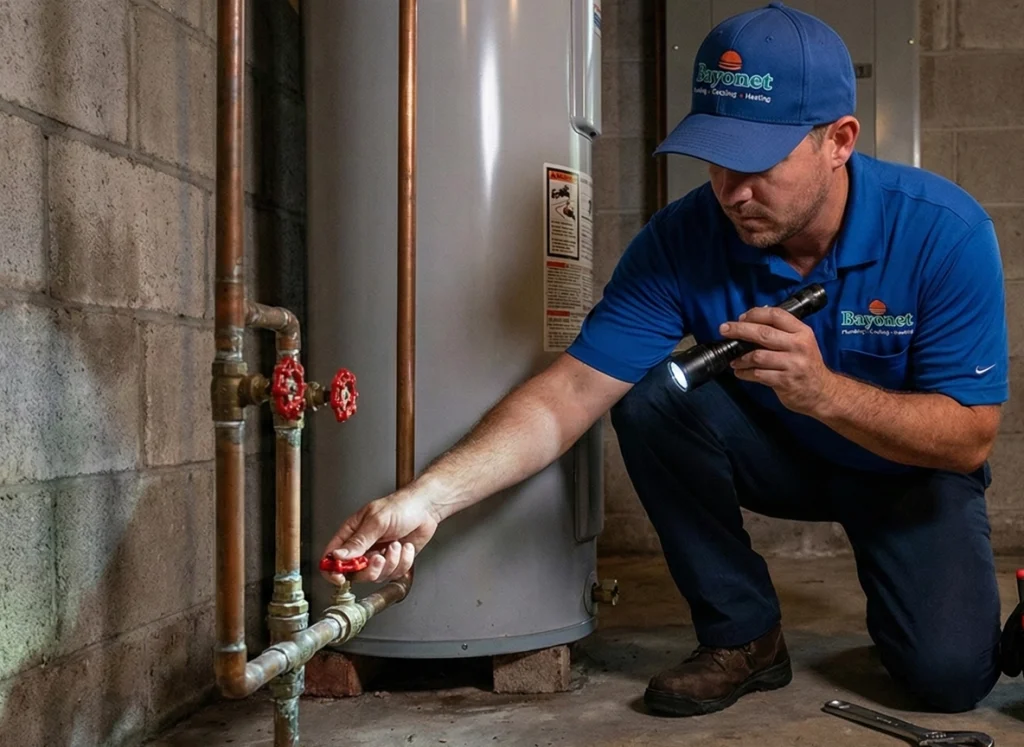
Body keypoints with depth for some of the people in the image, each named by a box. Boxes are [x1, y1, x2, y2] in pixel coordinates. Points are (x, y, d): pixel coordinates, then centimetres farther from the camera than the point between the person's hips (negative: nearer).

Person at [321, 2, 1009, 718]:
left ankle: (887, 580, 17)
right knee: (651, 397, -27)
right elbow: (573, 390, -28)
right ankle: (741, 634, -9)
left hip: (907, 469, -1)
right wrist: (429, 496, -42)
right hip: (775, 455, 2)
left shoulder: (943, 230, -26)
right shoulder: (683, 240, -23)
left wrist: (823, 391, -43)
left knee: (950, 675, -22)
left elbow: (969, 440, -25)